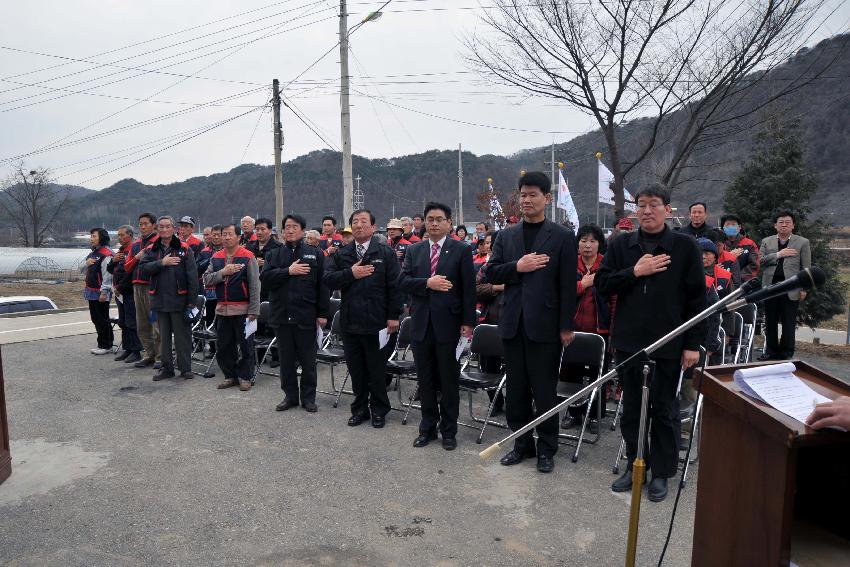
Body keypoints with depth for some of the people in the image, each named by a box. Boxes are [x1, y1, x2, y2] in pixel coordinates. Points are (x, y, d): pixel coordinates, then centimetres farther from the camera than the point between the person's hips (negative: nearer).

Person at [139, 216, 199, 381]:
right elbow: (143, 268, -4)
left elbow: (192, 275, -6)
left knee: (182, 335, 2)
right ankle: (167, 367, 23)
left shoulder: (184, 249, -2)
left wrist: (192, 300, -11)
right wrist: (161, 263, -18)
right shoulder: (151, 249, 10)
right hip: (159, 299, 4)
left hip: (179, 299, -4)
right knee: (164, 335, 13)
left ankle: (185, 367, 12)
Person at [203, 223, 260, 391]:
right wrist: (223, 272, -15)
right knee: (223, 345, 12)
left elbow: (254, 286, -8)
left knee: (245, 345, 3)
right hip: (222, 309, 5)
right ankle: (230, 376, 26)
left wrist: (253, 311, -13)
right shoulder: (216, 257, 11)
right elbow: (206, 279, 3)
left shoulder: (248, 257, -5)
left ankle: (245, 377, 17)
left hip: (242, 310, -5)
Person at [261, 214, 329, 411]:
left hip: (306, 315, -2)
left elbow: (322, 285, -1)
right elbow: (265, 278, -3)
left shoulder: (316, 254, 3)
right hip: (281, 314, 3)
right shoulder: (274, 254, 10)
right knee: (286, 359, 12)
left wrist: (322, 313, -5)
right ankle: (290, 395, 25)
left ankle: (308, 397, 19)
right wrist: (288, 271, -14)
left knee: (308, 360, 6)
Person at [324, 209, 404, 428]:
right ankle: (360, 408, 28)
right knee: (356, 369, 13)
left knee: (377, 369, 7)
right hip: (350, 320, 4)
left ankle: (379, 410, 23)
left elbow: (395, 285, -5)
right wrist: (350, 274, -14)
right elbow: (328, 280, -1)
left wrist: (393, 316, -10)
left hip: (375, 321, -3)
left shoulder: (386, 253, -1)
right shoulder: (341, 255, 10)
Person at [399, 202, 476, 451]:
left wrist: (468, 323, -10)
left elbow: (469, 289, -5)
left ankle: (449, 431, 21)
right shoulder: (414, 250, 9)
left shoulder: (461, 251, -2)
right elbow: (402, 281, 0)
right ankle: (428, 428, 28)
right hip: (421, 324, 4)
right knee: (425, 380, 13)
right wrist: (427, 283, -16)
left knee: (449, 381, 7)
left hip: (448, 324, -3)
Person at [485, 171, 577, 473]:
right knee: (516, 389, 13)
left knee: (545, 391, 6)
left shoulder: (562, 237, -2)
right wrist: (517, 266, -12)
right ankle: (522, 442, 29)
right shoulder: (506, 235, 10)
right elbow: (491, 273, 5)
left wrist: (567, 326, -8)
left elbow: (568, 285, -5)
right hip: (513, 324, 4)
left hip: (545, 325, -4)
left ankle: (546, 448, 23)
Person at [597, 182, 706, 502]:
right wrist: (634, 272, -12)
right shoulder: (621, 245, 6)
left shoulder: (684, 246, -2)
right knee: (631, 408, 13)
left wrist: (693, 343, -6)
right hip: (629, 342, 3)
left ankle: (661, 472, 24)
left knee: (665, 410, 9)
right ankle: (634, 465, 29)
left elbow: (697, 298, -3)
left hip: (668, 344, -3)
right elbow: (601, 283, 1)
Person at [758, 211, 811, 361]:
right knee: (770, 322, 9)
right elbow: (761, 261, 0)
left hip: (791, 289, -2)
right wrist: (778, 254, -12)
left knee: (788, 323, 2)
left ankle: (786, 353, 11)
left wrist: (804, 288, -4)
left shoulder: (802, 242, 6)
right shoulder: (767, 242, 12)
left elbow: (806, 268, 2)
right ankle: (771, 351, 18)